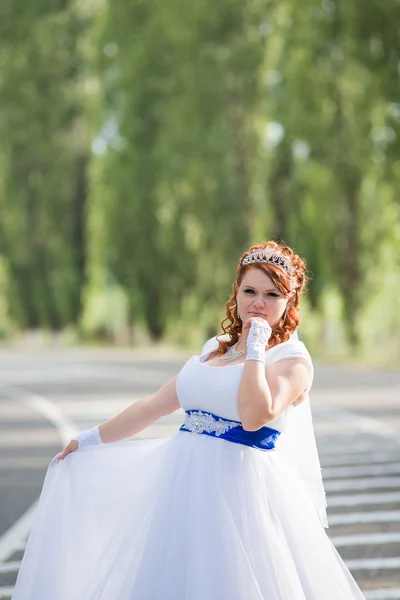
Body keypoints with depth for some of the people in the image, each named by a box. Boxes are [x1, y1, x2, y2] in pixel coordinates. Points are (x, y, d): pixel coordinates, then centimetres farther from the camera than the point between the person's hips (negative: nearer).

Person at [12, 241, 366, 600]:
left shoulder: (294, 359, -6)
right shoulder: (214, 349, 13)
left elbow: (255, 416, -23)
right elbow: (156, 404, 17)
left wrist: (255, 347, -14)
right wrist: (92, 439, 20)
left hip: (241, 491, -6)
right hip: (182, 485, 6)